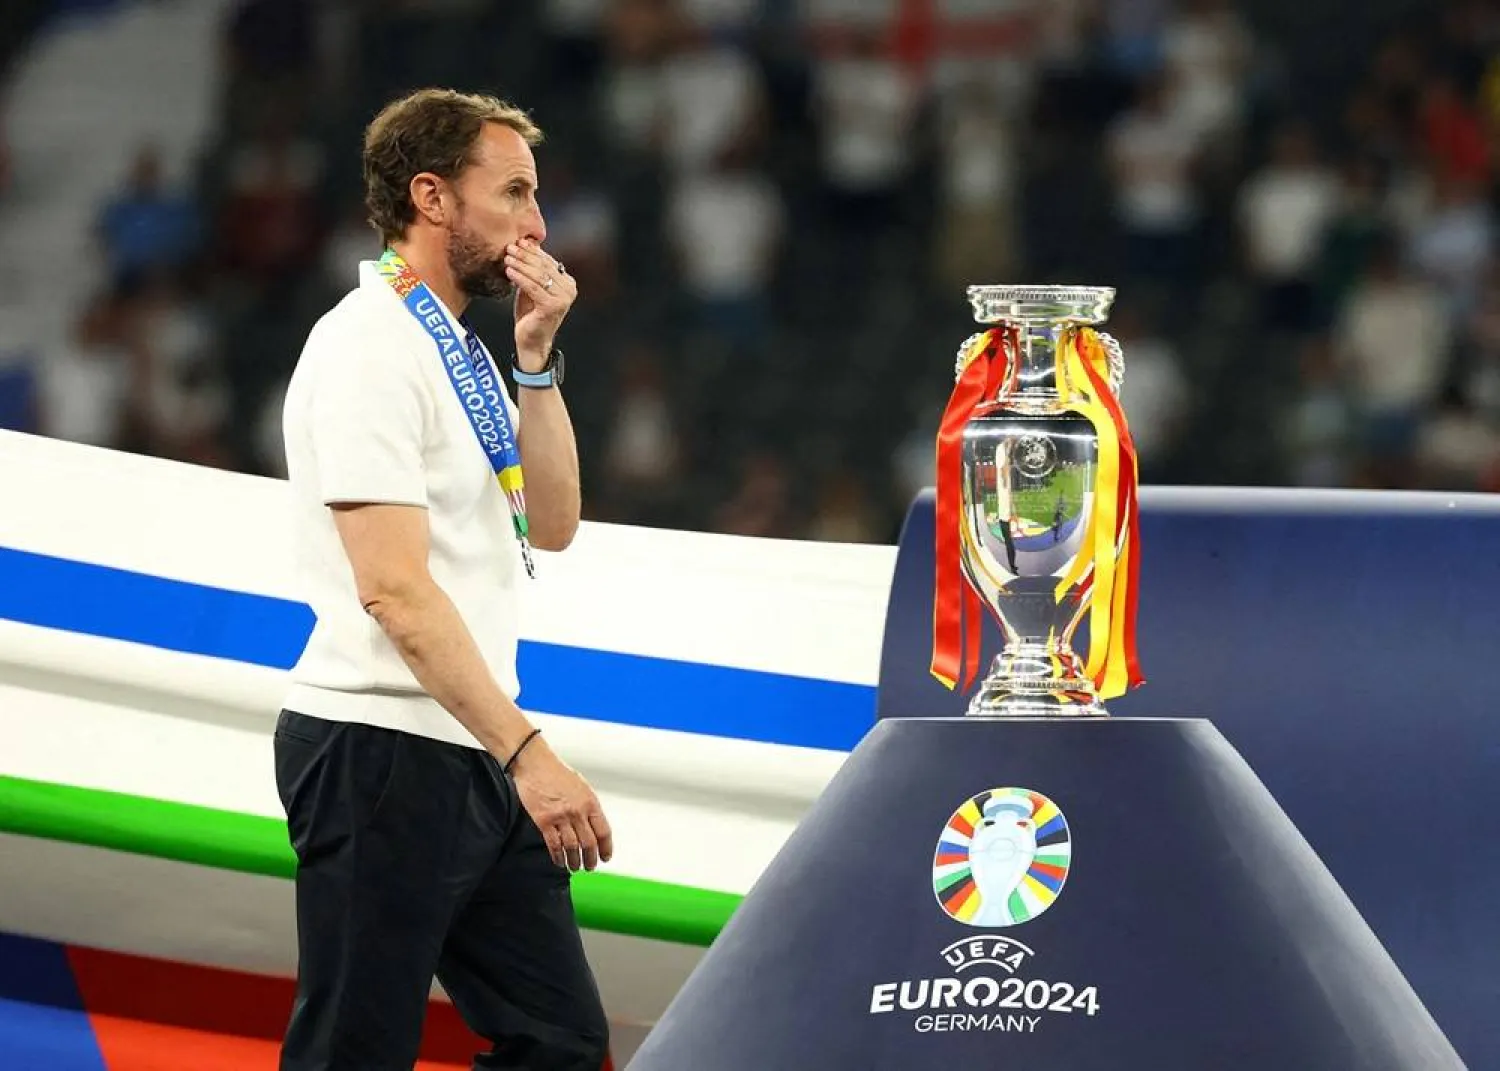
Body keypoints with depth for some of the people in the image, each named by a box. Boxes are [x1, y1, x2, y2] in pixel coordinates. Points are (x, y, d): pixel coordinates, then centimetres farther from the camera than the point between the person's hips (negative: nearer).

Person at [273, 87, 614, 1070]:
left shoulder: (464, 354, 16)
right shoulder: (370, 351, -14)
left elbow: (551, 527, 13)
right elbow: (393, 587, -22)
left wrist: (536, 359, 3)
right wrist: (526, 753, -24)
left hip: (476, 761, 9)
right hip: (383, 757, -9)